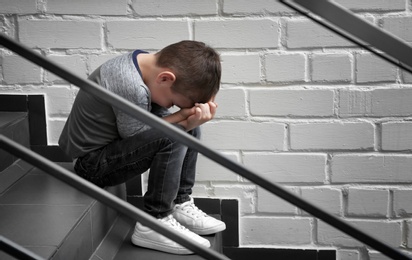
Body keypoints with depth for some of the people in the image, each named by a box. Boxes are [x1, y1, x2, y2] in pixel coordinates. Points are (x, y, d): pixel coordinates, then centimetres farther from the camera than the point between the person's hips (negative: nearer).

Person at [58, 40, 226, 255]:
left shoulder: (150, 65, -4)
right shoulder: (131, 88, -32)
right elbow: (135, 137, -21)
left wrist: (190, 120, -22)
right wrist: (183, 115, -22)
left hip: (112, 143, 10)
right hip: (92, 164, -10)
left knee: (189, 128, 8)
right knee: (172, 137, -27)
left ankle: (180, 204, 10)